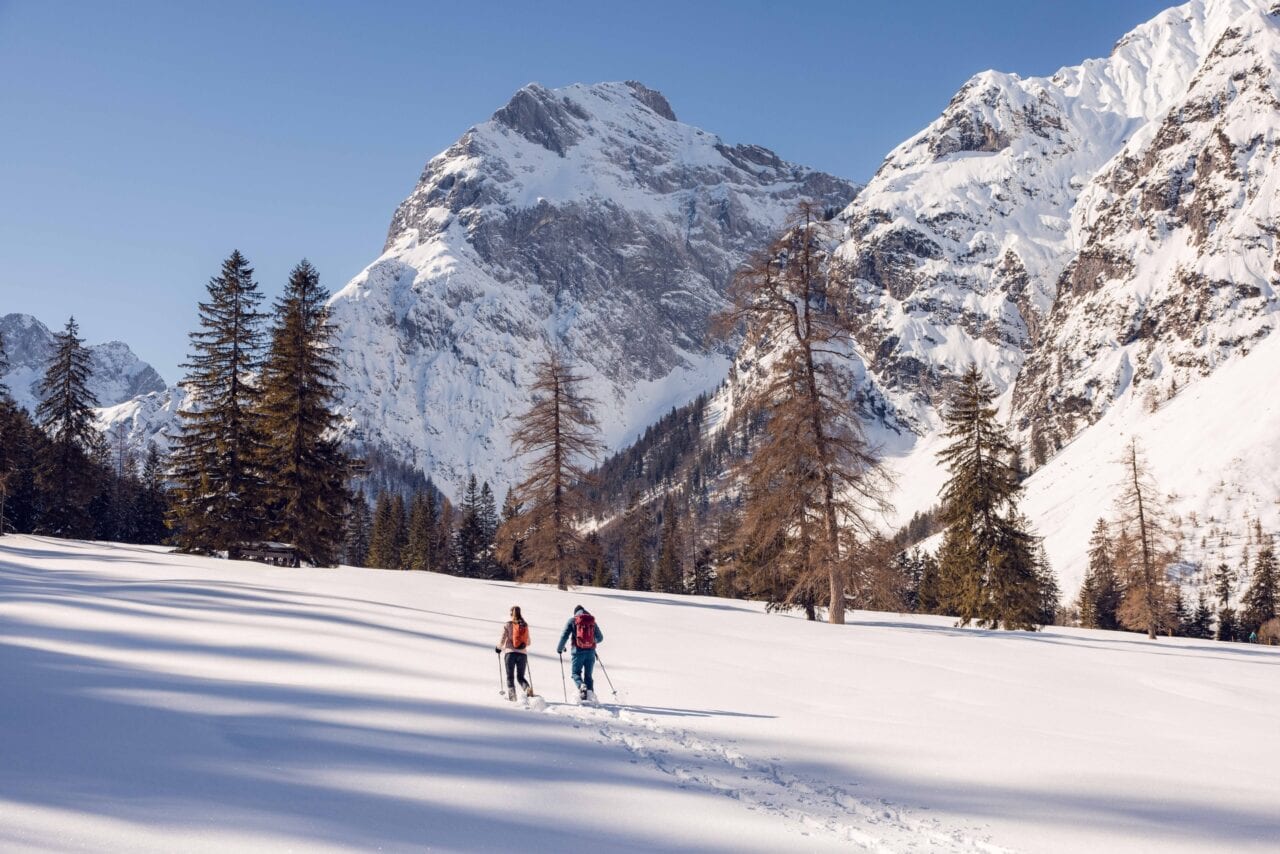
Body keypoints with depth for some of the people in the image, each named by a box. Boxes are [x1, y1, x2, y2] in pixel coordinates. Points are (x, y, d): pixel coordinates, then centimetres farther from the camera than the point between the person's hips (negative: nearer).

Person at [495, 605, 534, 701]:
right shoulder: (525, 625, 6)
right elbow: (528, 642, 13)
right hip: (523, 654, 3)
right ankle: (528, 688, -17)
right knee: (521, 677, 11)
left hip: (510, 653, -3)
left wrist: (498, 647, 17)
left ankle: (511, 695, -9)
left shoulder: (508, 625, -4)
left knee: (510, 676, 6)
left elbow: (502, 640, -3)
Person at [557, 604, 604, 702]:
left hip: (578, 651, -3)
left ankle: (582, 686, -22)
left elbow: (564, 636, -3)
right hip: (591, 651, 3)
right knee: (588, 675, 12)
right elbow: (600, 637, 18)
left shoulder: (572, 620, 3)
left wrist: (560, 648, 12)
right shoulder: (592, 621, 12)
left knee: (576, 673, 7)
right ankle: (590, 691, -8)